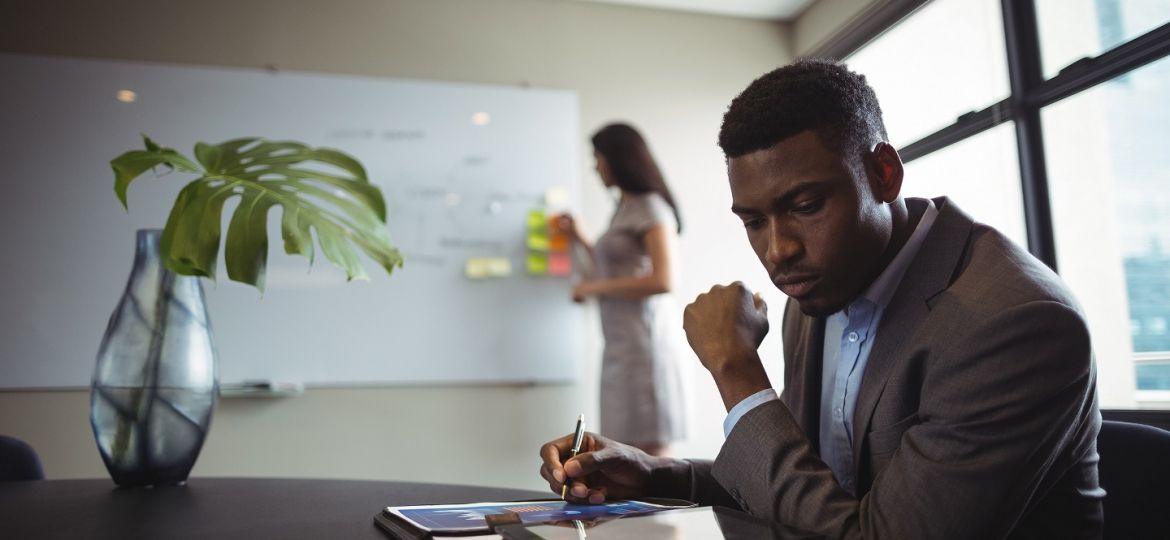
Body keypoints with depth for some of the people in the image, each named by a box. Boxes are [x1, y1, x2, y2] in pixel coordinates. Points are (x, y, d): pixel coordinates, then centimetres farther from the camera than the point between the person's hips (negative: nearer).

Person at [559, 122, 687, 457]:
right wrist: (581, 241, 21)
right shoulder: (625, 209, 18)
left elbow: (663, 281, -17)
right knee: (628, 451, 6)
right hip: (621, 341, 8)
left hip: (645, 336, -8)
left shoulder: (651, 207, -6)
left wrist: (592, 288, -12)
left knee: (648, 450, -8)